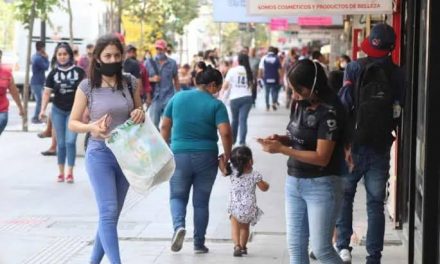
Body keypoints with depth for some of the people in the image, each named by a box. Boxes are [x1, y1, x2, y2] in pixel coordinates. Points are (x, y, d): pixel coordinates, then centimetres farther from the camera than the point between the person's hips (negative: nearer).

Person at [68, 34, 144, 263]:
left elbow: (139, 114, 15)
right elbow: (72, 123, -1)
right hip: (100, 154, -4)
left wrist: (140, 115, -10)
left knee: (112, 215, 11)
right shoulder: (87, 86, -6)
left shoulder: (130, 83, 2)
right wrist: (92, 127, -21)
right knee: (108, 212, -13)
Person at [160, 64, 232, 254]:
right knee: (201, 201, 12)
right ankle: (199, 244, 15)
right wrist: (227, 155, 0)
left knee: (177, 196, 15)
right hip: (206, 158, -1)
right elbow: (225, 133, -15)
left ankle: (179, 225, -13)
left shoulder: (178, 98, 3)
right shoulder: (216, 105, -5)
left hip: (179, 155, 1)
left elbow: (165, 126, 6)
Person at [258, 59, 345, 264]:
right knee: (295, 245, 10)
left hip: (321, 185, -7)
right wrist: (281, 139, -4)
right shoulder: (300, 104, 3)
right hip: (294, 182, 7)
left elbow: (321, 157, -21)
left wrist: (281, 150, -21)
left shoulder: (329, 111, -18)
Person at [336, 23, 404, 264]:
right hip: (381, 147, 1)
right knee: (376, 204, 7)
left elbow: (344, 104, -12)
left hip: (355, 144, -1)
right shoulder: (397, 75, 0)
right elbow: (400, 114, 4)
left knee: (344, 196, 15)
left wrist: (343, 142, -8)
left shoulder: (355, 68, -7)